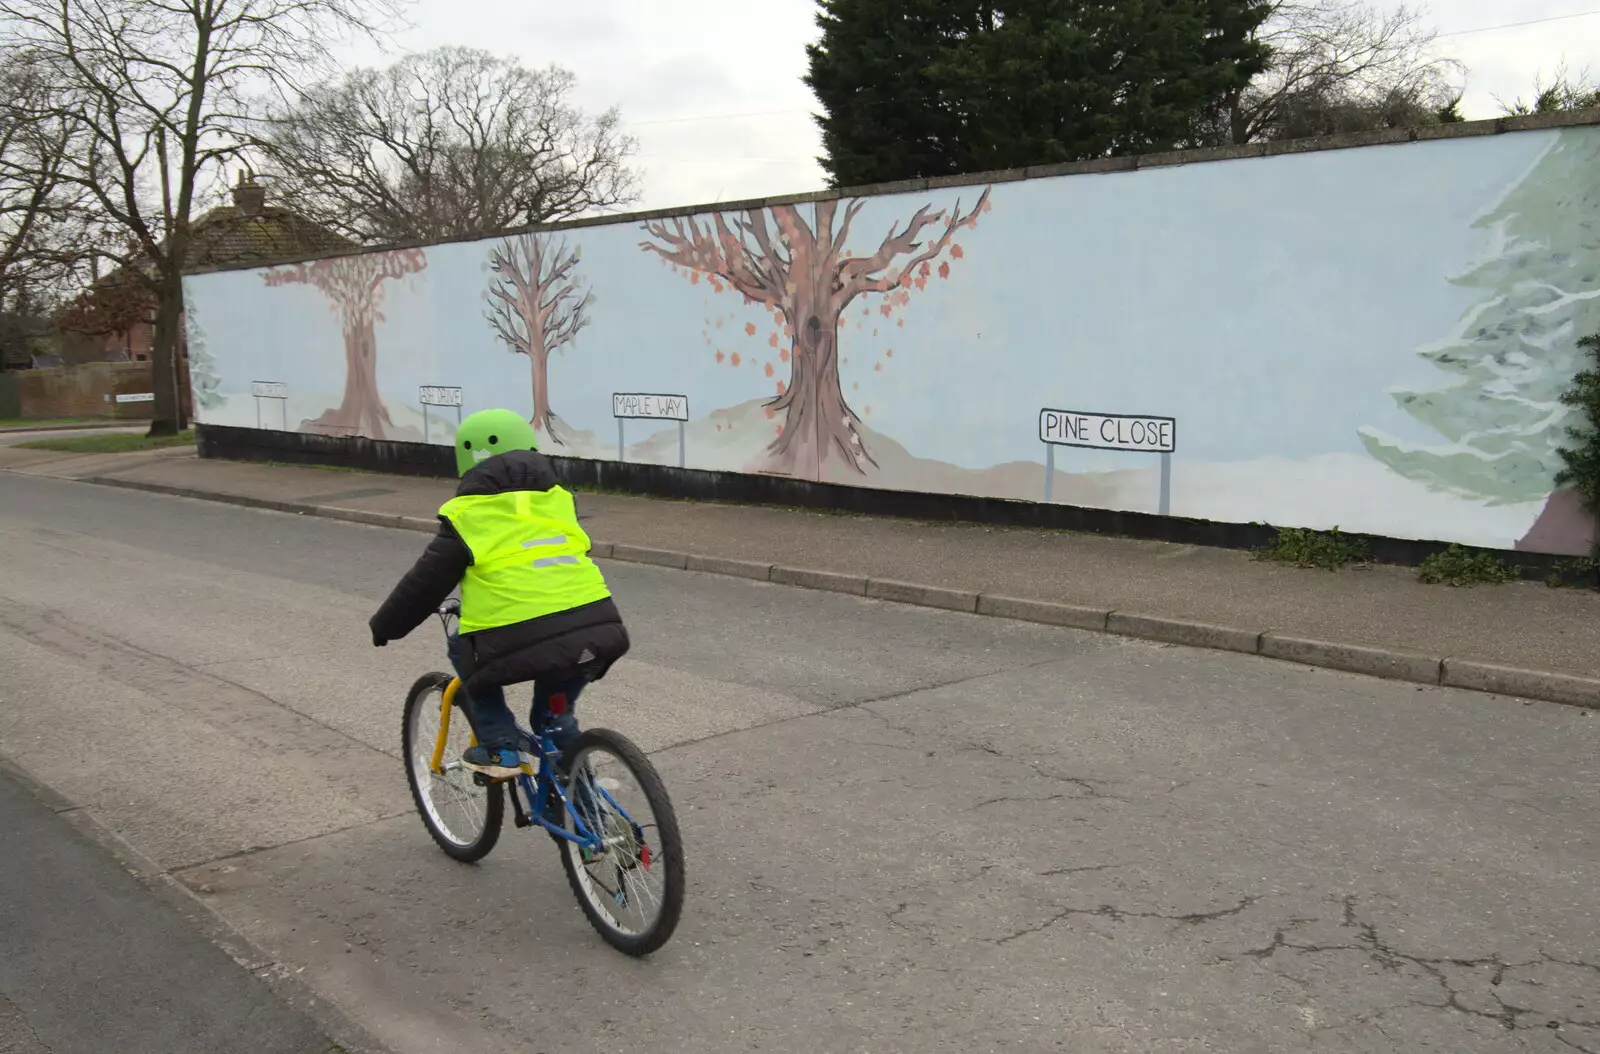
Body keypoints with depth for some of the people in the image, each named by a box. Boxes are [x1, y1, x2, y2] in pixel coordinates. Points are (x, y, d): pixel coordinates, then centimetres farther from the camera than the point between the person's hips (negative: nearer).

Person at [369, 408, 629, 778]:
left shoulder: (468, 515, 9)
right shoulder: (558, 499, 21)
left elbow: (424, 583, 14)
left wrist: (383, 627, 30)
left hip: (521, 645, -5)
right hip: (597, 633, 5)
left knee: (464, 650, 26)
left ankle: (499, 748, 17)